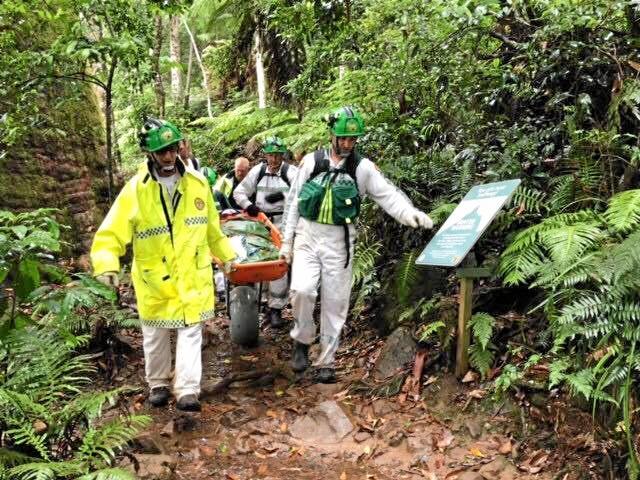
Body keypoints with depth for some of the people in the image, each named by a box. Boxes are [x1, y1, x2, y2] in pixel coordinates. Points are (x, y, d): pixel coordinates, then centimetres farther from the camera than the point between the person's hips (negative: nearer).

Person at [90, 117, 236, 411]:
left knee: (190, 332, -1)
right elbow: (112, 232, -14)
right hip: (153, 277, -1)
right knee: (155, 335, 14)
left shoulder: (197, 183, -2)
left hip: (193, 275, 1)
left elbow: (212, 227, 11)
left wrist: (225, 255, 18)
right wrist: (107, 264, -29)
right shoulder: (135, 190, -12)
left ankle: (187, 390, 3)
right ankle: (158, 384, 32)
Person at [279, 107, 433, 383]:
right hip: (307, 237, 0)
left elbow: (387, 194, -8)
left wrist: (410, 213, -28)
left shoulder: (362, 167, 1)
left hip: (339, 241, 0)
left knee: (335, 303, 3)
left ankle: (326, 362, 16)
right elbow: (294, 202, 7)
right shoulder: (311, 161, 4)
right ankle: (302, 340, 9)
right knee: (301, 290, -17)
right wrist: (287, 241, 5)